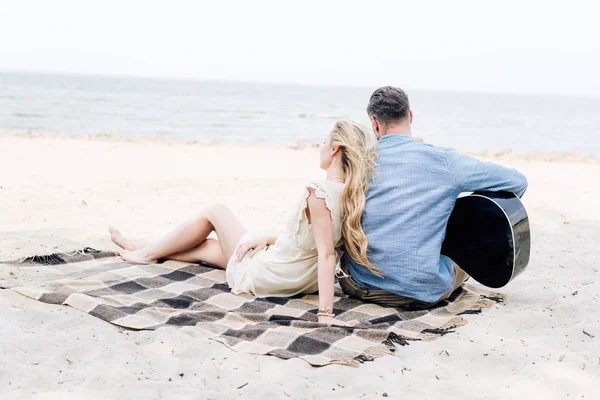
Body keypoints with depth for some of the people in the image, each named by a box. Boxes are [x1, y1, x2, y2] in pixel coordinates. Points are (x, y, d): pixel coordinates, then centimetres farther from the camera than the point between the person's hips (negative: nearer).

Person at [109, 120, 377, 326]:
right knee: (204, 246, 25)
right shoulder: (353, 194, -4)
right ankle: (146, 250, 47)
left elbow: (327, 254, -33)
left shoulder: (319, 191, -29)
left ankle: (148, 253, 32)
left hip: (263, 275, -7)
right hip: (302, 280, 7)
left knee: (215, 212, 14)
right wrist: (268, 240, 5)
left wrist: (325, 312, -34)